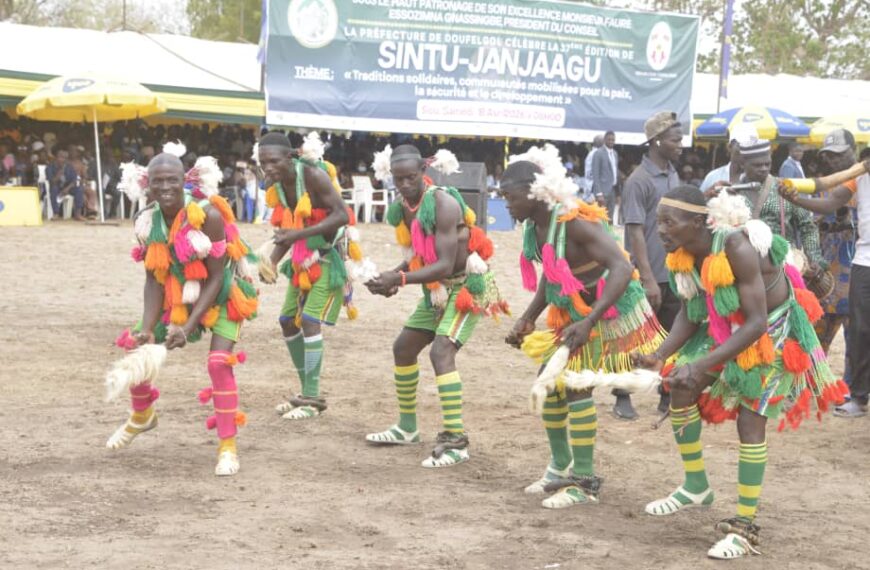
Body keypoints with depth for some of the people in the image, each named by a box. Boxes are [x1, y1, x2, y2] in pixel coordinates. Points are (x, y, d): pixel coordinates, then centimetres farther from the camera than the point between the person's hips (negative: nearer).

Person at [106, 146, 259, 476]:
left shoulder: (208, 215, -31)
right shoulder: (148, 221, -16)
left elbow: (216, 278, -25)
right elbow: (154, 280, -10)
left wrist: (188, 327, -30)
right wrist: (147, 328, -23)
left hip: (221, 294, -5)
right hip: (178, 293, 5)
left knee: (219, 362, -22)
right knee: (137, 349, 6)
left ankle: (228, 447, -8)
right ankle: (142, 416, 37)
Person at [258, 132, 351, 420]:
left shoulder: (312, 175, -23)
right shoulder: (274, 185, -1)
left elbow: (342, 215, -30)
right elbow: (286, 230, 9)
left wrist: (300, 234, -36)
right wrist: (272, 261, -6)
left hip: (328, 258, -8)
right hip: (303, 260, 8)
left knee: (310, 320, -16)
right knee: (288, 321, 9)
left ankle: (312, 399, -10)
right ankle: (307, 392, 22)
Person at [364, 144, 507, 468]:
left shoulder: (443, 204, -27)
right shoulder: (402, 207, -2)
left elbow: (444, 265, -32)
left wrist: (401, 279, -40)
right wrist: (393, 277, -10)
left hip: (467, 285, -9)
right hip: (438, 288, 9)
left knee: (441, 352, -24)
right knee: (403, 348, 14)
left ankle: (456, 442, -25)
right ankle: (407, 428, 31)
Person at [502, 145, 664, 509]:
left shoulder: (575, 223, -29)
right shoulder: (534, 227, -3)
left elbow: (622, 268, -37)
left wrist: (589, 322, -44)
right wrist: (528, 319, 3)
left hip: (608, 310, -9)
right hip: (569, 311, 9)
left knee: (575, 384, -15)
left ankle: (584, 481, -7)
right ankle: (561, 467, 24)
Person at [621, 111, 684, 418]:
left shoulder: (673, 175, 9)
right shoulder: (639, 181, -14)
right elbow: (635, 232, -17)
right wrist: (648, 279, -21)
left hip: (674, 274, 7)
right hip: (648, 277, -7)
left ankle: (668, 397, 21)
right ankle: (623, 398, 13)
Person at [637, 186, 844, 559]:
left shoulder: (737, 248, -37)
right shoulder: (683, 252, -15)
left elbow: (756, 323, -37)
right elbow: (688, 313, -5)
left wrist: (701, 365, -43)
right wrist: (661, 355, -23)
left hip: (771, 332, -7)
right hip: (725, 327, 7)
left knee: (750, 421, -10)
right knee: (680, 388, 3)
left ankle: (745, 527, -2)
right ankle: (696, 486, 22)